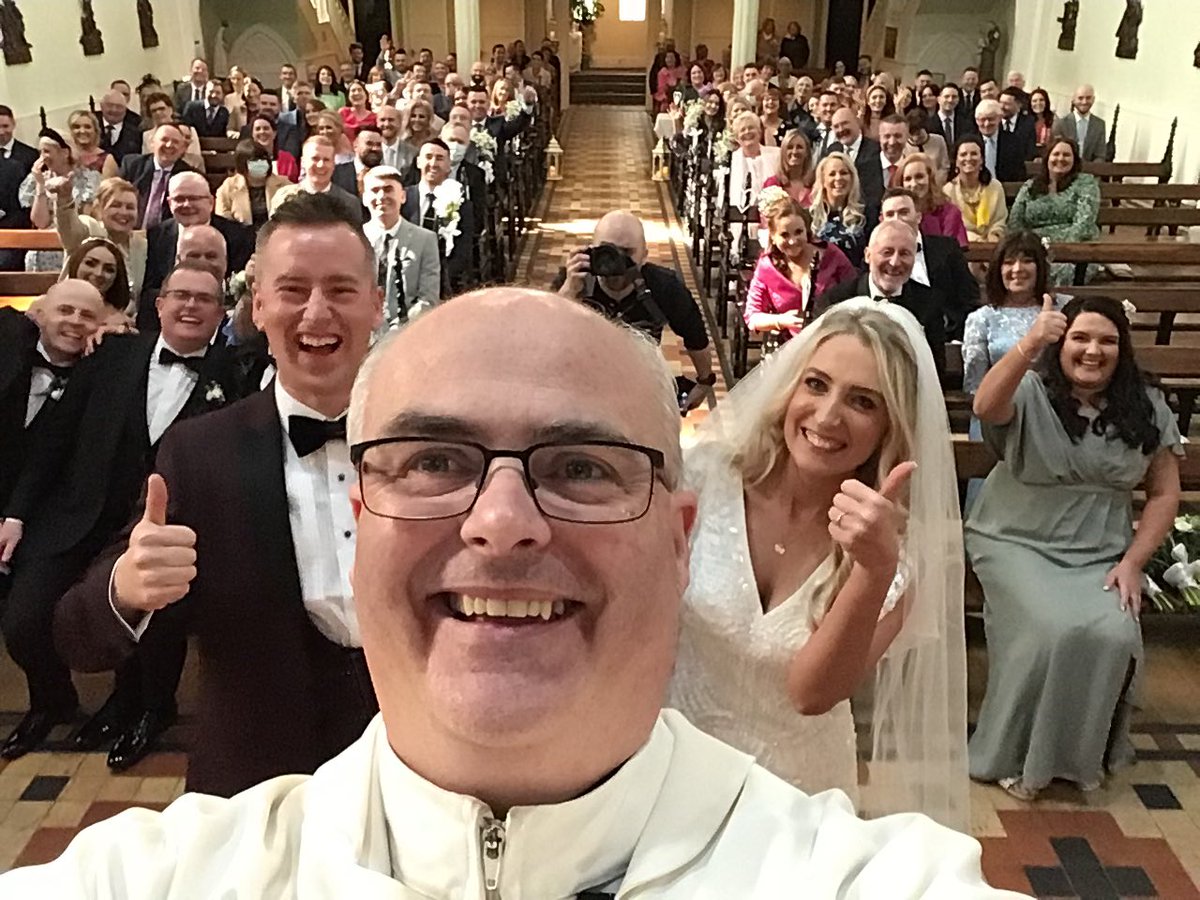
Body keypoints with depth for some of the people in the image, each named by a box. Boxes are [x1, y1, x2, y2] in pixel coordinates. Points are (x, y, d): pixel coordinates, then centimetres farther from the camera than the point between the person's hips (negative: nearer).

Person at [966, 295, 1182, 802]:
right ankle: (1018, 756, -3)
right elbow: (986, 407, -31)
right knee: (1054, 631, -27)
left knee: (1112, 636, -23)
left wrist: (1132, 562, -4)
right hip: (1018, 544, -3)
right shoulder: (1031, 391, -7)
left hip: (1100, 556, 3)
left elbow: (1165, 493, 8)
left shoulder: (1146, 408, 4)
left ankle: (1083, 755, 4)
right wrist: (1028, 346, -47)